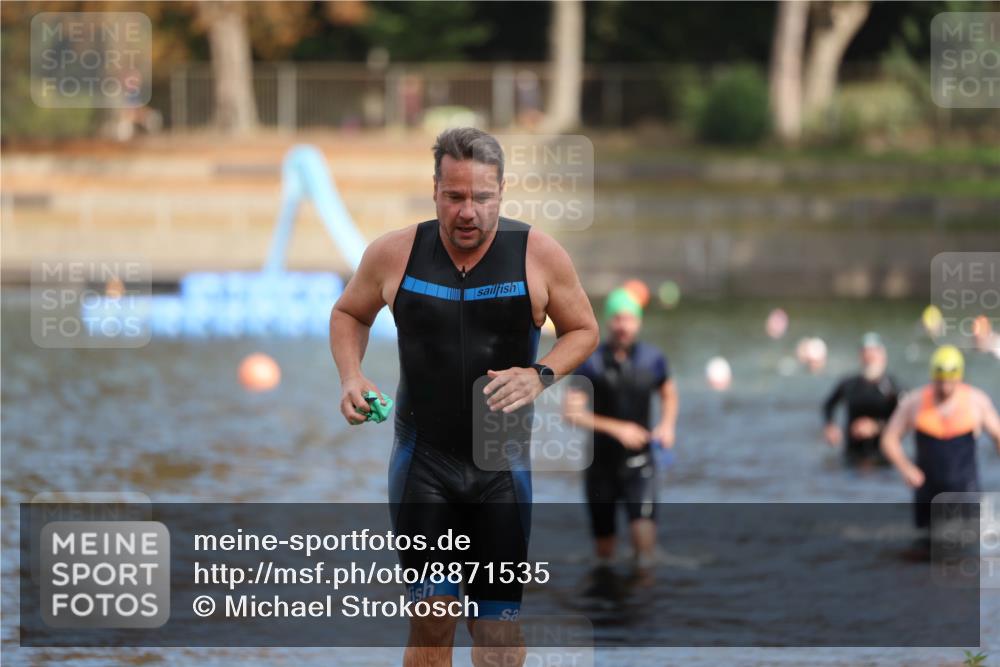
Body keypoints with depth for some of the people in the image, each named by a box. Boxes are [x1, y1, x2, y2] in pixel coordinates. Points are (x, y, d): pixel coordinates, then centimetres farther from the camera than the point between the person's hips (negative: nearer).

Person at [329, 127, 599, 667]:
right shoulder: (394, 253, -3)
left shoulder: (539, 254, -6)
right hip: (423, 456, 0)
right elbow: (349, 313, 15)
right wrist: (350, 376, -4)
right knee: (432, 618, -7)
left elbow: (583, 330, 6)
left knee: (497, 622, 4)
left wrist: (540, 375, -14)